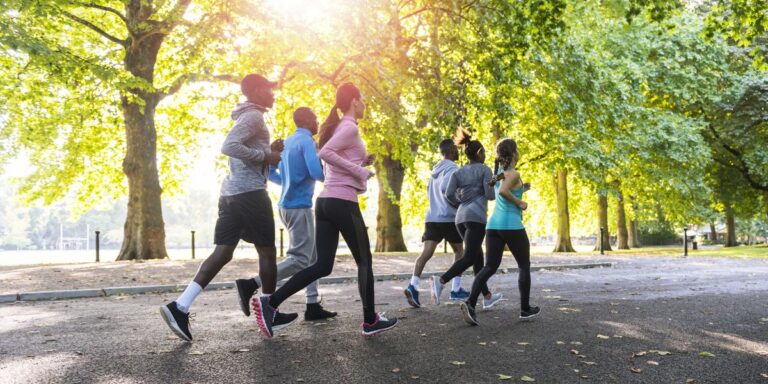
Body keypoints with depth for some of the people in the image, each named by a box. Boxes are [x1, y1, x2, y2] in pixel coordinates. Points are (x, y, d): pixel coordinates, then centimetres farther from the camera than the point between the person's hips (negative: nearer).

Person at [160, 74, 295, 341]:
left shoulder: (247, 117, 25)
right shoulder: (253, 116, -7)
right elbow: (229, 146, -22)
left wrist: (268, 151, 19)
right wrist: (265, 155, -16)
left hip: (231, 193, 9)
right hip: (250, 193, -9)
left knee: (222, 252, 3)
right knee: (267, 251, 2)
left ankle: (180, 307, -5)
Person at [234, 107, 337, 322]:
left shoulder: (287, 142, 15)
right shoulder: (307, 142, -10)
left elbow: (269, 171, 17)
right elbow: (316, 172, -24)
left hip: (287, 205, 9)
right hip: (299, 207, -9)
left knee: (312, 257, 12)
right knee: (299, 260, -10)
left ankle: (313, 306, 12)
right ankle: (250, 285, -16)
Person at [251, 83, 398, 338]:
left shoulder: (337, 127, 21)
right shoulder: (350, 128, -7)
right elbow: (325, 153, -23)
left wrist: (361, 163, 17)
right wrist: (360, 171, -17)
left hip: (325, 201, 9)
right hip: (343, 203, -8)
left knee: (322, 265, 6)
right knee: (364, 261, 7)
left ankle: (269, 303, -3)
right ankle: (370, 321, 16)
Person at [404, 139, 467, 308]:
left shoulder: (435, 170, 19)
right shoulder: (452, 169, -7)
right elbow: (445, 188, -22)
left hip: (431, 217, 6)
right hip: (448, 218, -6)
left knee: (426, 253, -6)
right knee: (459, 251, 13)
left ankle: (413, 286, -24)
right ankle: (456, 290, 15)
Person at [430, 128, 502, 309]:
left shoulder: (458, 172, 15)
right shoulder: (484, 169, 1)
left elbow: (449, 194, 3)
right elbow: (490, 195, -7)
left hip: (461, 217, 7)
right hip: (476, 216, -7)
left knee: (478, 256, 15)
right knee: (469, 257, -11)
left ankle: (487, 297, 20)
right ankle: (441, 280, -32)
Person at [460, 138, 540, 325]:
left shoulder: (499, 173, 16)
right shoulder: (514, 174, -9)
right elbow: (502, 191, -27)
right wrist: (520, 203, -14)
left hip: (494, 224, 7)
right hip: (512, 226, -7)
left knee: (490, 267, 0)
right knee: (525, 267, 12)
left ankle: (470, 302, -20)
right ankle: (525, 308, 21)